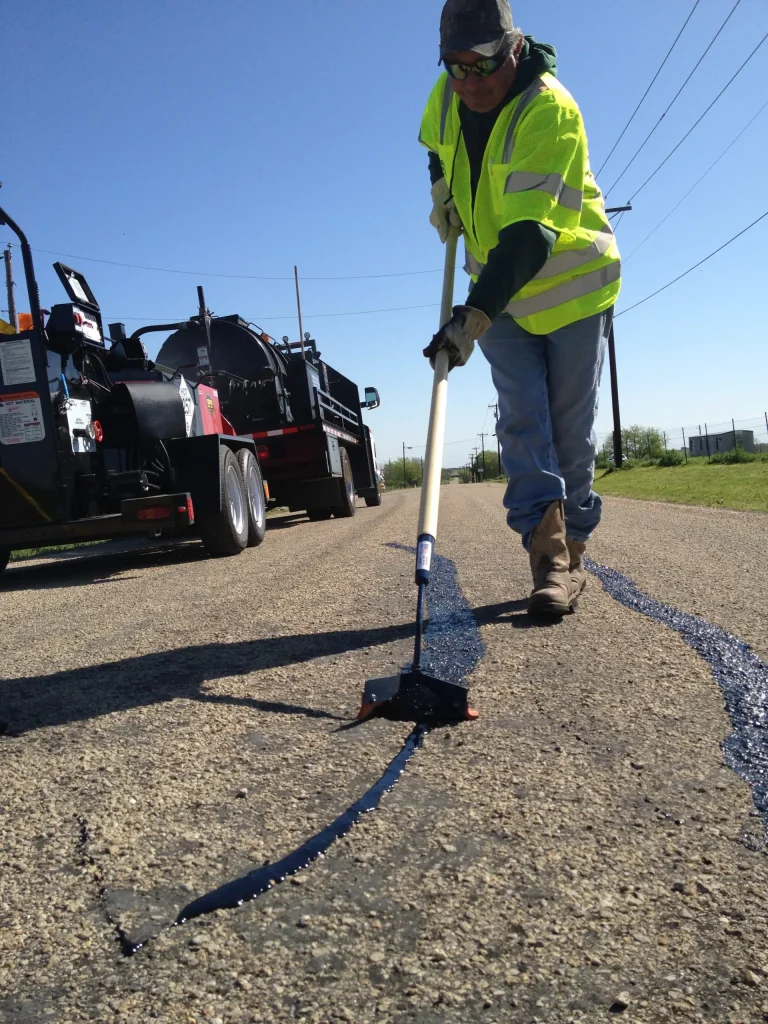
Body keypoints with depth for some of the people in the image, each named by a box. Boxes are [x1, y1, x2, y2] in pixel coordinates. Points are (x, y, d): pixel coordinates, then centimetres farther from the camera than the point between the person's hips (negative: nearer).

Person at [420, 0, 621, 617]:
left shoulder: (552, 112, -24)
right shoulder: (445, 100, -3)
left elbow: (529, 235, -35)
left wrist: (474, 317, -43)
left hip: (571, 284, -5)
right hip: (498, 290, 5)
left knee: (571, 431, -2)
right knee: (522, 420, -9)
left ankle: (569, 552, 11)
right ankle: (549, 553, -13)